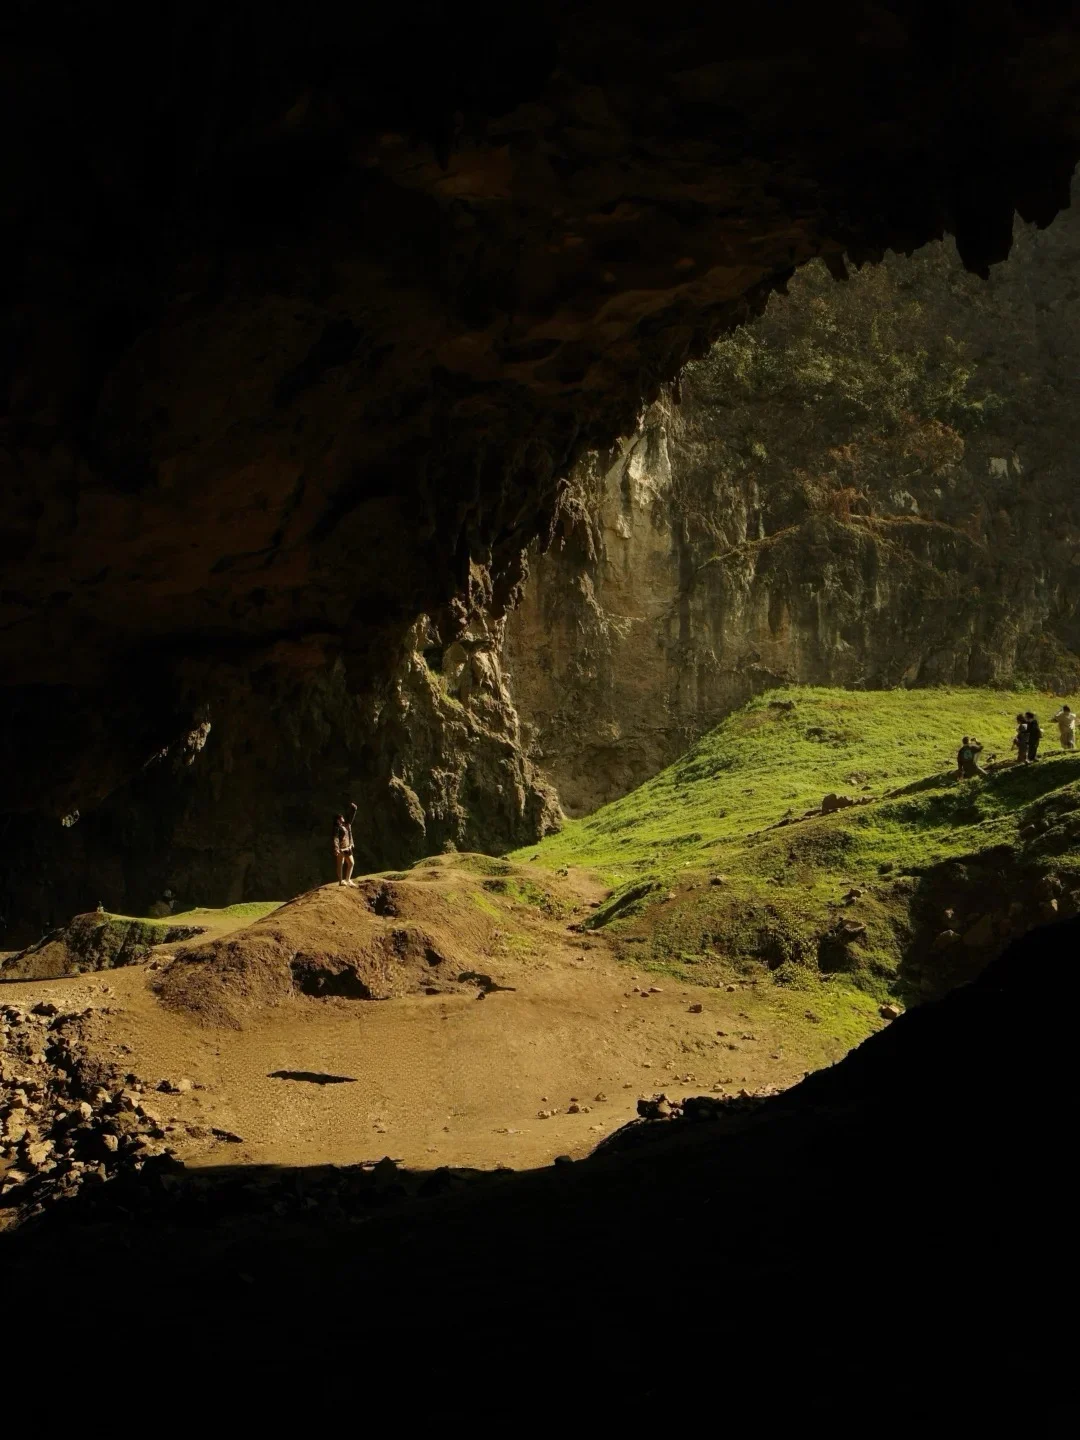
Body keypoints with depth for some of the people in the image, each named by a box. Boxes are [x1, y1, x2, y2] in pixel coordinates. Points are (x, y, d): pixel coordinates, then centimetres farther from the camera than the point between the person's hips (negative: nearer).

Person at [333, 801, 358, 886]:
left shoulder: (347, 824, 11)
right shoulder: (337, 827, -12)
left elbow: (352, 815, 19)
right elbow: (335, 838, -21)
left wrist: (353, 808, 5)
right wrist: (336, 848, -31)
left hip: (348, 847, 8)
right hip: (341, 848, -8)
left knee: (351, 863, 10)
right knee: (340, 865, -2)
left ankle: (348, 880, 20)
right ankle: (341, 881, 2)